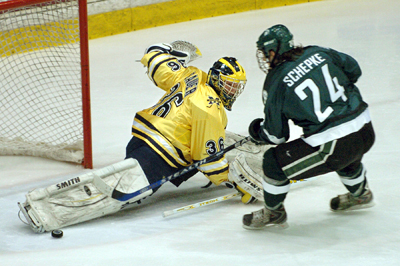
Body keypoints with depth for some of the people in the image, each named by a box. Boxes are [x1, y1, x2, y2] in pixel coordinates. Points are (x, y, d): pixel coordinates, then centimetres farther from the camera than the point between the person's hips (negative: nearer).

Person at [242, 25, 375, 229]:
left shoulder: (275, 84, -6)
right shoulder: (317, 53, 5)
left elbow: (276, 135, 1)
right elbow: (353, 70, 18)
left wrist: (256, 132, 23)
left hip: (331, 147, -7)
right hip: (366, 131, 7)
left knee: (274, 162, 9)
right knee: (346, 155, 42)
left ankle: (273, 213, 27)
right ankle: (360, 195, 63)